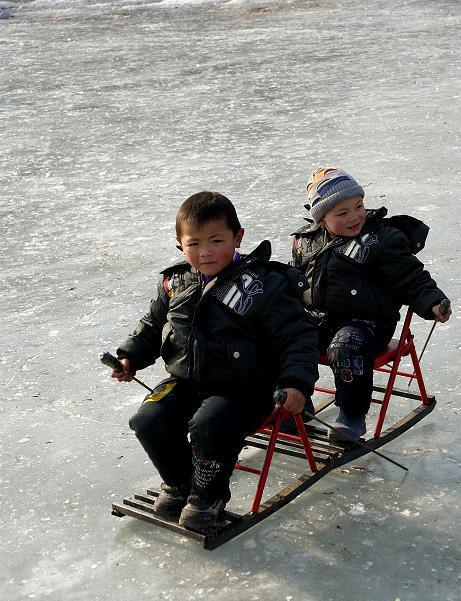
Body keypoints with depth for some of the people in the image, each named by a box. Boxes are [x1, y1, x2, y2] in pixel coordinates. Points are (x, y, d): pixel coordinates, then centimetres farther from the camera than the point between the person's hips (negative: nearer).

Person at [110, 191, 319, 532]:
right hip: (185, 381, 6)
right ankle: (178, 482, 17)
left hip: (242, 390, -5)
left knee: (208, 427, -30)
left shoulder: (264, 285, -13)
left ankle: (208, 496, 1)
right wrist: (131, 356, 8)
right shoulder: (176, 283, 5)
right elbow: (153, 325, 22)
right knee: (149, 421, -13)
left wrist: (297, 382, -25)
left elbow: (298, 336, -12)